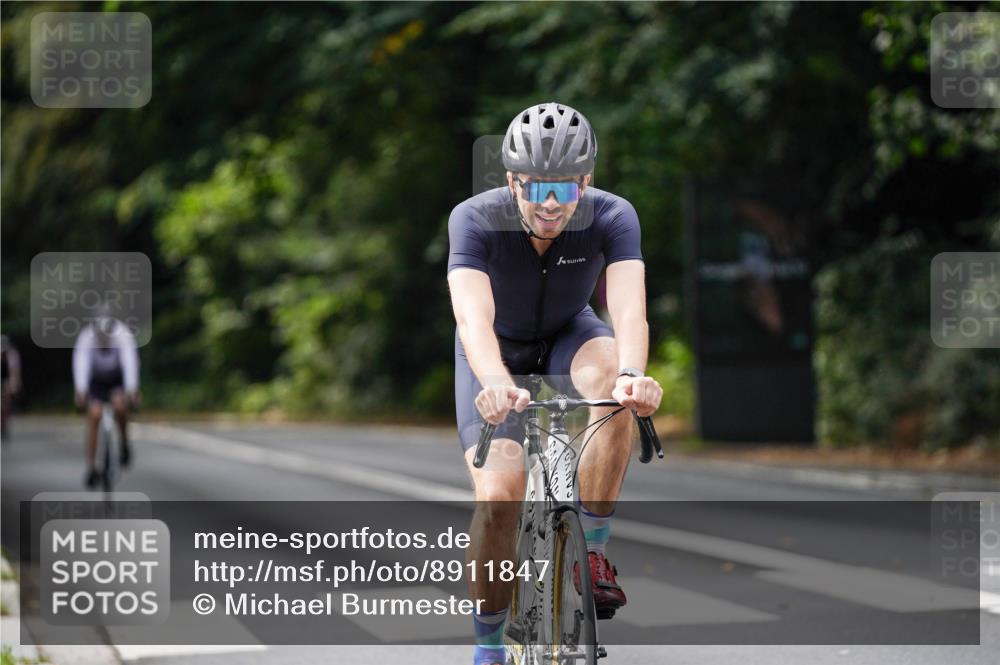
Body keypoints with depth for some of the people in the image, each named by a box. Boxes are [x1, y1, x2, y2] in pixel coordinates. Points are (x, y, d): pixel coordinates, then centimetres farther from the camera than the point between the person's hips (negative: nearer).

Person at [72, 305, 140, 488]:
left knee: (120, 405, -29)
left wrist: (131, 390, -49)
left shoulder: (123, 335, -29)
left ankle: (124, 443, -3)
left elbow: (130, 362, -37)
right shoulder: (86, 337, -28)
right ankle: (91, 469, -11)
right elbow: (81, 364, -36)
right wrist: (80, 391, -50)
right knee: (93, 416, -15)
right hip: (97, 381, 1)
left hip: (118, 380, -1)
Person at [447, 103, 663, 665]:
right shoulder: (476, 220, -31)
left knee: (610, 375, -36)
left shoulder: (613, 217, -28)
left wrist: (632, 375, -64)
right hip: (498, 351, -1)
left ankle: (593, 550, -20)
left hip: (569, 336, 1)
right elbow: (474, 318, -46)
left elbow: (630, 309, -42)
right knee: (499, 495, -20)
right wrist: (496, 384, -66)